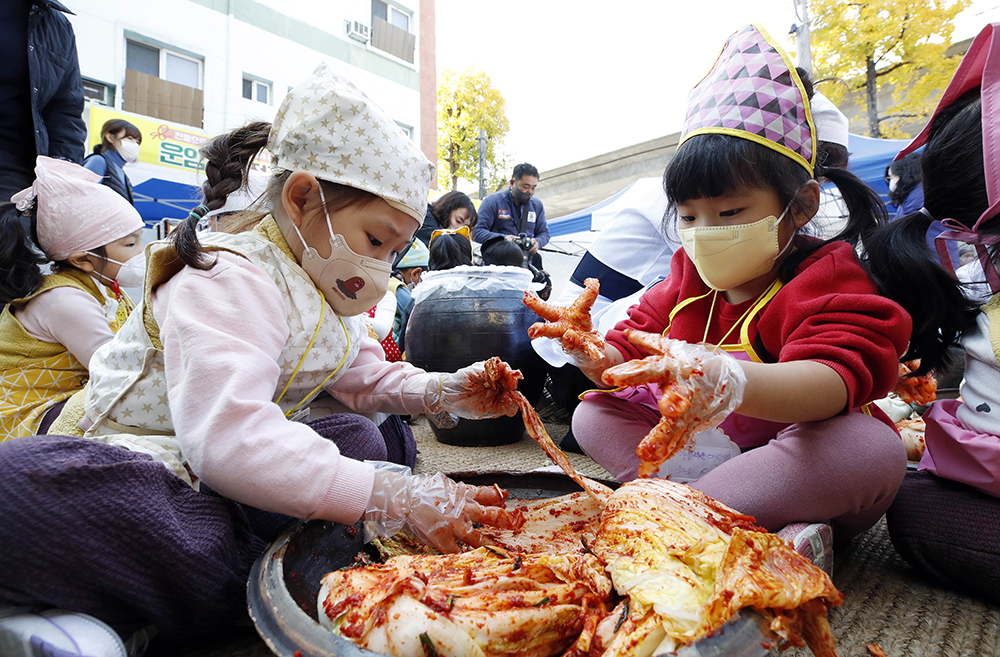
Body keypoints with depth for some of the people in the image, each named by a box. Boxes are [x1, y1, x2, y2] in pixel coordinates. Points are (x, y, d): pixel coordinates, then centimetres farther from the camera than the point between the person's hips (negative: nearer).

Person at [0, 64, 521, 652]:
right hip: (138, 462, -7)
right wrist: (390, 498, -43)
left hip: (247, 466, 8)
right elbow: (225, 437, -39)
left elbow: (364, 378, 14)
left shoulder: (324, 287, 5)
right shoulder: (229, 280, -24)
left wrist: (440, 393, -5)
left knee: (368, 436, 0)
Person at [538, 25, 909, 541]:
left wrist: (733, 381, -54)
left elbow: (835, 382, -32)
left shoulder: (824, 279, -14)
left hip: (806, 447, -4)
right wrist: (600, 357, -22)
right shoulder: (687, 280, 4)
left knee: (871, 447, -36)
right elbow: (632, 345, 5)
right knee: (594, 413, -6)